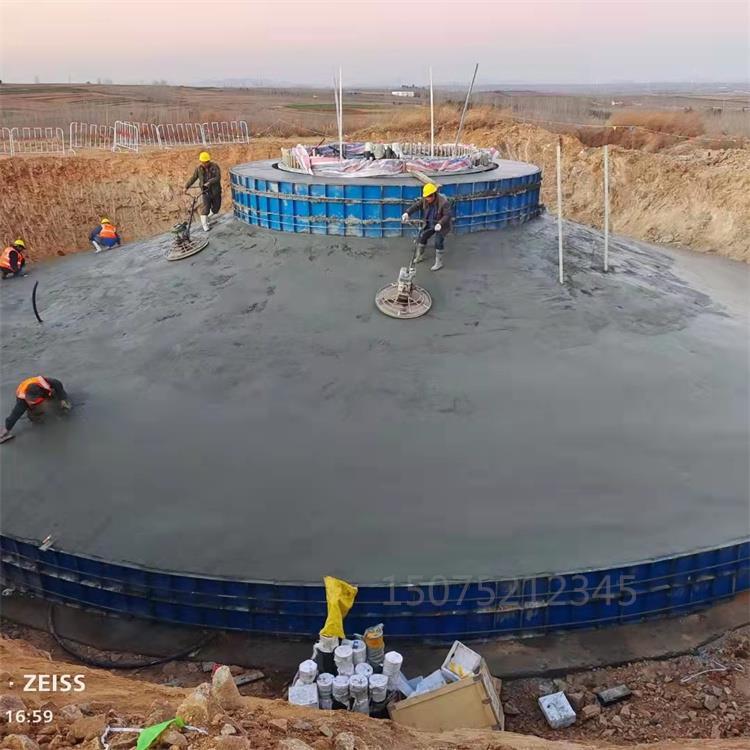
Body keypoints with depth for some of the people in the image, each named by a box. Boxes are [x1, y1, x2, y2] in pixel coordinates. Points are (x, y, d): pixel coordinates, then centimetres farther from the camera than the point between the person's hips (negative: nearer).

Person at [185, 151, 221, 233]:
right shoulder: (198, 168, -2)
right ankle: (204, 225, -2)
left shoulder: (215, 166, -9)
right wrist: (186, 187, 3)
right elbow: (193, 178, 7)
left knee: (215, 209, 10)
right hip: (206, 192, 0)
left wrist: (209, 182, -31)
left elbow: (218, 177, -18)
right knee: (206, 207, -15)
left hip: (216, 191, 1)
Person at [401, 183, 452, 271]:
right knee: (421, 237, 13)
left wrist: (440, 224, -44)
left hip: (441, 225, -6)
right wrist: (407, 213, -35)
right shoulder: (424, 200, -12)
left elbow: (447, 215, -29)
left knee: (438, 242, -11)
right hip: (429, 224, 6)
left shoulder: (443, 202, -29)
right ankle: (419, 256, 37)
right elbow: (416, 206, -18)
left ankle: (439, 263, 3)